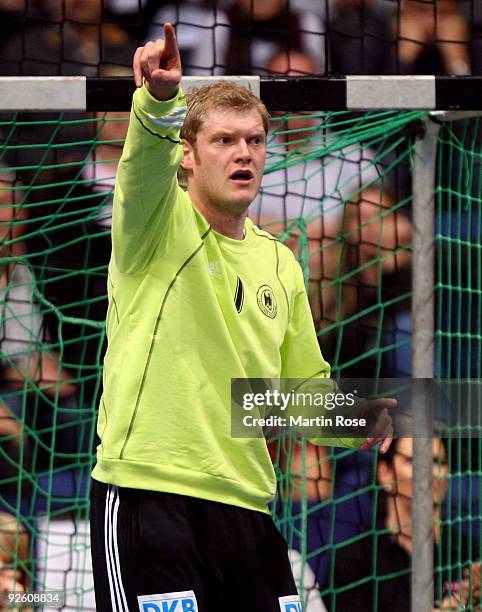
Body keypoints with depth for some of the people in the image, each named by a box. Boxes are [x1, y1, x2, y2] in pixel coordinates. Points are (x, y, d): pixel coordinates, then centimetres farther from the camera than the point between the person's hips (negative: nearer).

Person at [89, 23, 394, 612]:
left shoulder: (279, 264, 17)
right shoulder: (158, 226, -1)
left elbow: (303, 385, 25)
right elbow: (146, 161, -24)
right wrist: (159, 100, -46)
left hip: (243, 503, 6)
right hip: (147, 492, -6)